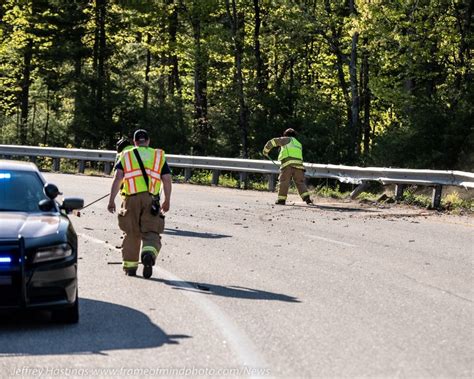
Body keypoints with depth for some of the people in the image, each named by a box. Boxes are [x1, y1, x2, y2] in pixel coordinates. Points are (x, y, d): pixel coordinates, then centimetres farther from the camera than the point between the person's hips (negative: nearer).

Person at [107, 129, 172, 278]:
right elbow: (167, 180, 10)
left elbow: (117, 178, -1)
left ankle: (130, 266, 19)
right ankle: (149, 254, -31)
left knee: (131, 234, 13)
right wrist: (167, 201, 21)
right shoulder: (159, 156, 15)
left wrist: (111, 200, -4)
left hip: (131, 199, 0)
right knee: (151, 232, -1)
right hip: (151, 200, 0)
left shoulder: (126, 156, 12)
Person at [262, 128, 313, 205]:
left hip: (287, 164, -4)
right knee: (300, 182, 4)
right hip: (298, 164, 5)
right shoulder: (299, 144, 32)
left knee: (284, 181, 1)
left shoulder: (288, 140, 16)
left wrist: (266, 150, 26)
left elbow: (273, 141, 13)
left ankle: (281, 199, 2)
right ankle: (306, 198, -12)